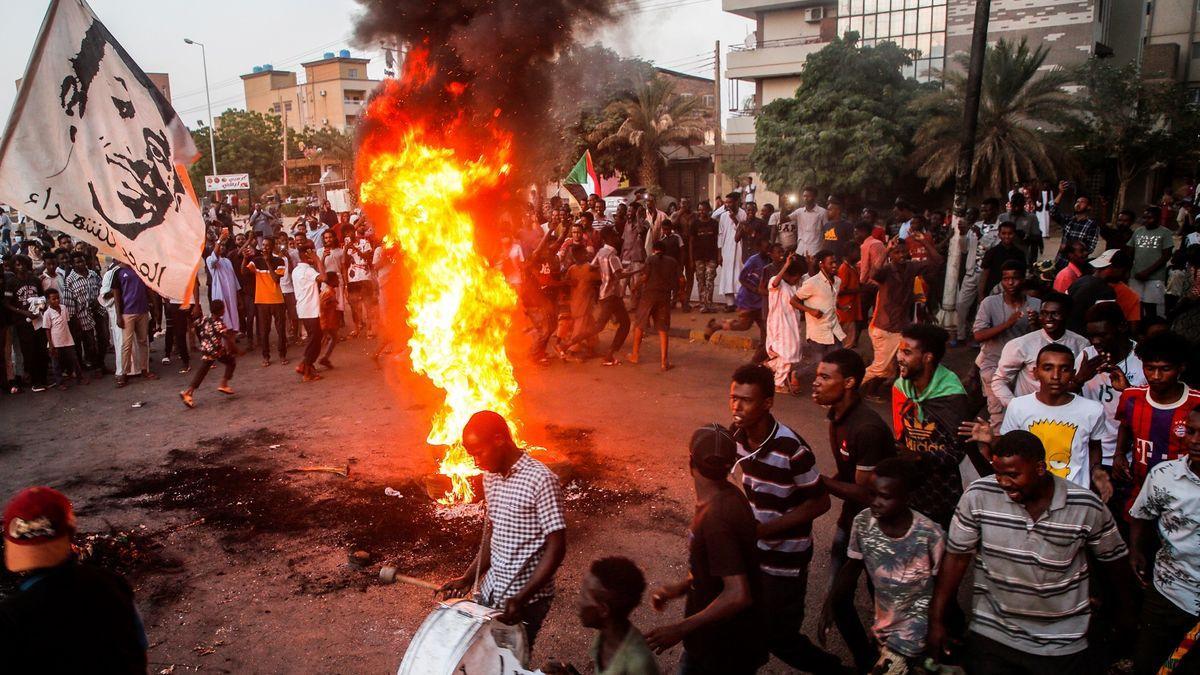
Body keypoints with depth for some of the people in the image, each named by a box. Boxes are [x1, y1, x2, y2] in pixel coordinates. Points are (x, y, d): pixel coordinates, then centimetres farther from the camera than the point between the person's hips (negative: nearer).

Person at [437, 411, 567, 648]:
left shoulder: (541, 480, -20)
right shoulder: (490, 478, 5)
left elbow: (556, 548, -19)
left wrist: (521, 598, -25)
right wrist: (468, 579, 5)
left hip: (527, 599, -7)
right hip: (491, 591, 7)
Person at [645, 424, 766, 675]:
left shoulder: (715, 518, -32)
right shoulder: (727, 496, -3)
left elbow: (738, 595, -34)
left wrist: (681, 629, -26)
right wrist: (681, 588, 2)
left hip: (727, 646, -8)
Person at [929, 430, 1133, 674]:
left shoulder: (1087, 507, -12)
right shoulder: (978, 496, -14)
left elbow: (1113, 559, 6)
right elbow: (956, 557, -7)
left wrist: (1124, 612, 20)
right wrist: (937, 622, -6)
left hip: (1061, 644, 0)